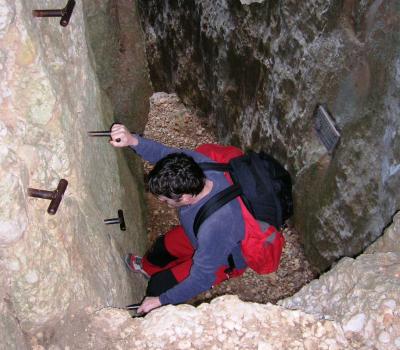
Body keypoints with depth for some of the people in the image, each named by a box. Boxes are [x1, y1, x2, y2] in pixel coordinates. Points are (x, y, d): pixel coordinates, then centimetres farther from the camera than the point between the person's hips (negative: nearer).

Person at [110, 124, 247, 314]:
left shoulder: (214, 226, -47)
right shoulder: (197, 163, -32)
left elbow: (201, 279, -33)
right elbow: (163, 153, -15)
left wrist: (160, 300, -21)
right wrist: (133, 140, -36)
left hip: (225, 259, -7)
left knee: (160, 284, -7)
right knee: (163, 244, 23)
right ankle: (148, 267, 59)